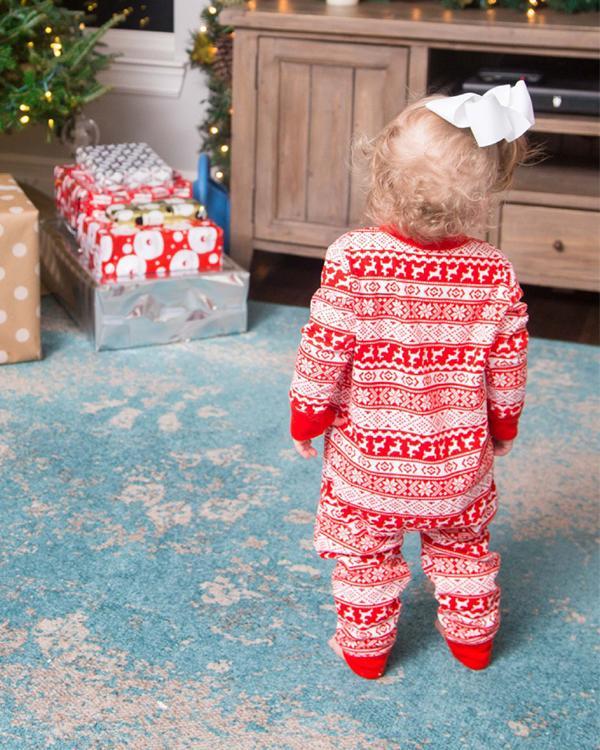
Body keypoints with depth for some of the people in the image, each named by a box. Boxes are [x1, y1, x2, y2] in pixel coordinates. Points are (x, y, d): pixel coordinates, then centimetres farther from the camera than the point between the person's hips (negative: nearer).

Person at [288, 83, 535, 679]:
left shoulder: (352, 260, -22)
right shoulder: (496, 275, -14)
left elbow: (324, 348, -16)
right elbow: (507, 364, -3)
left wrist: (306, 418, 0)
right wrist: (504, 425, 15)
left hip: (368, 456, -2)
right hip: (459, 459, 2)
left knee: (367, 551, 19)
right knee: (461, 544, 26)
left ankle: (365, 647, 33)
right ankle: (472, 637, 41)